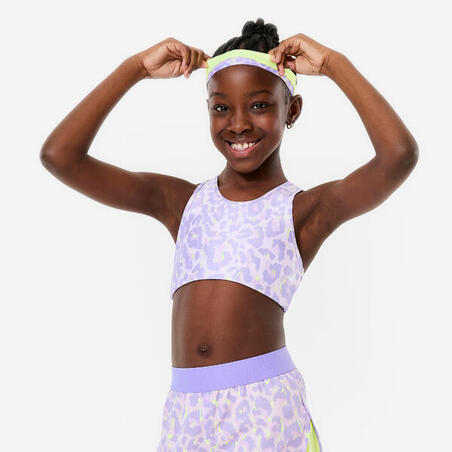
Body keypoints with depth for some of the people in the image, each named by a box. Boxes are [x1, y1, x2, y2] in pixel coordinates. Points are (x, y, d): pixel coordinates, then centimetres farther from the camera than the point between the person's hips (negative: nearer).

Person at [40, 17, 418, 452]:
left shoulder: (305, 210, 1)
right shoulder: (181, 202, 10)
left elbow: (400, 154, -16)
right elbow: (59, 156, 4)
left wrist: (333, 64, -6)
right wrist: (136, 68, 5)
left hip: (264, 407, -3)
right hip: (183, 411, 4)